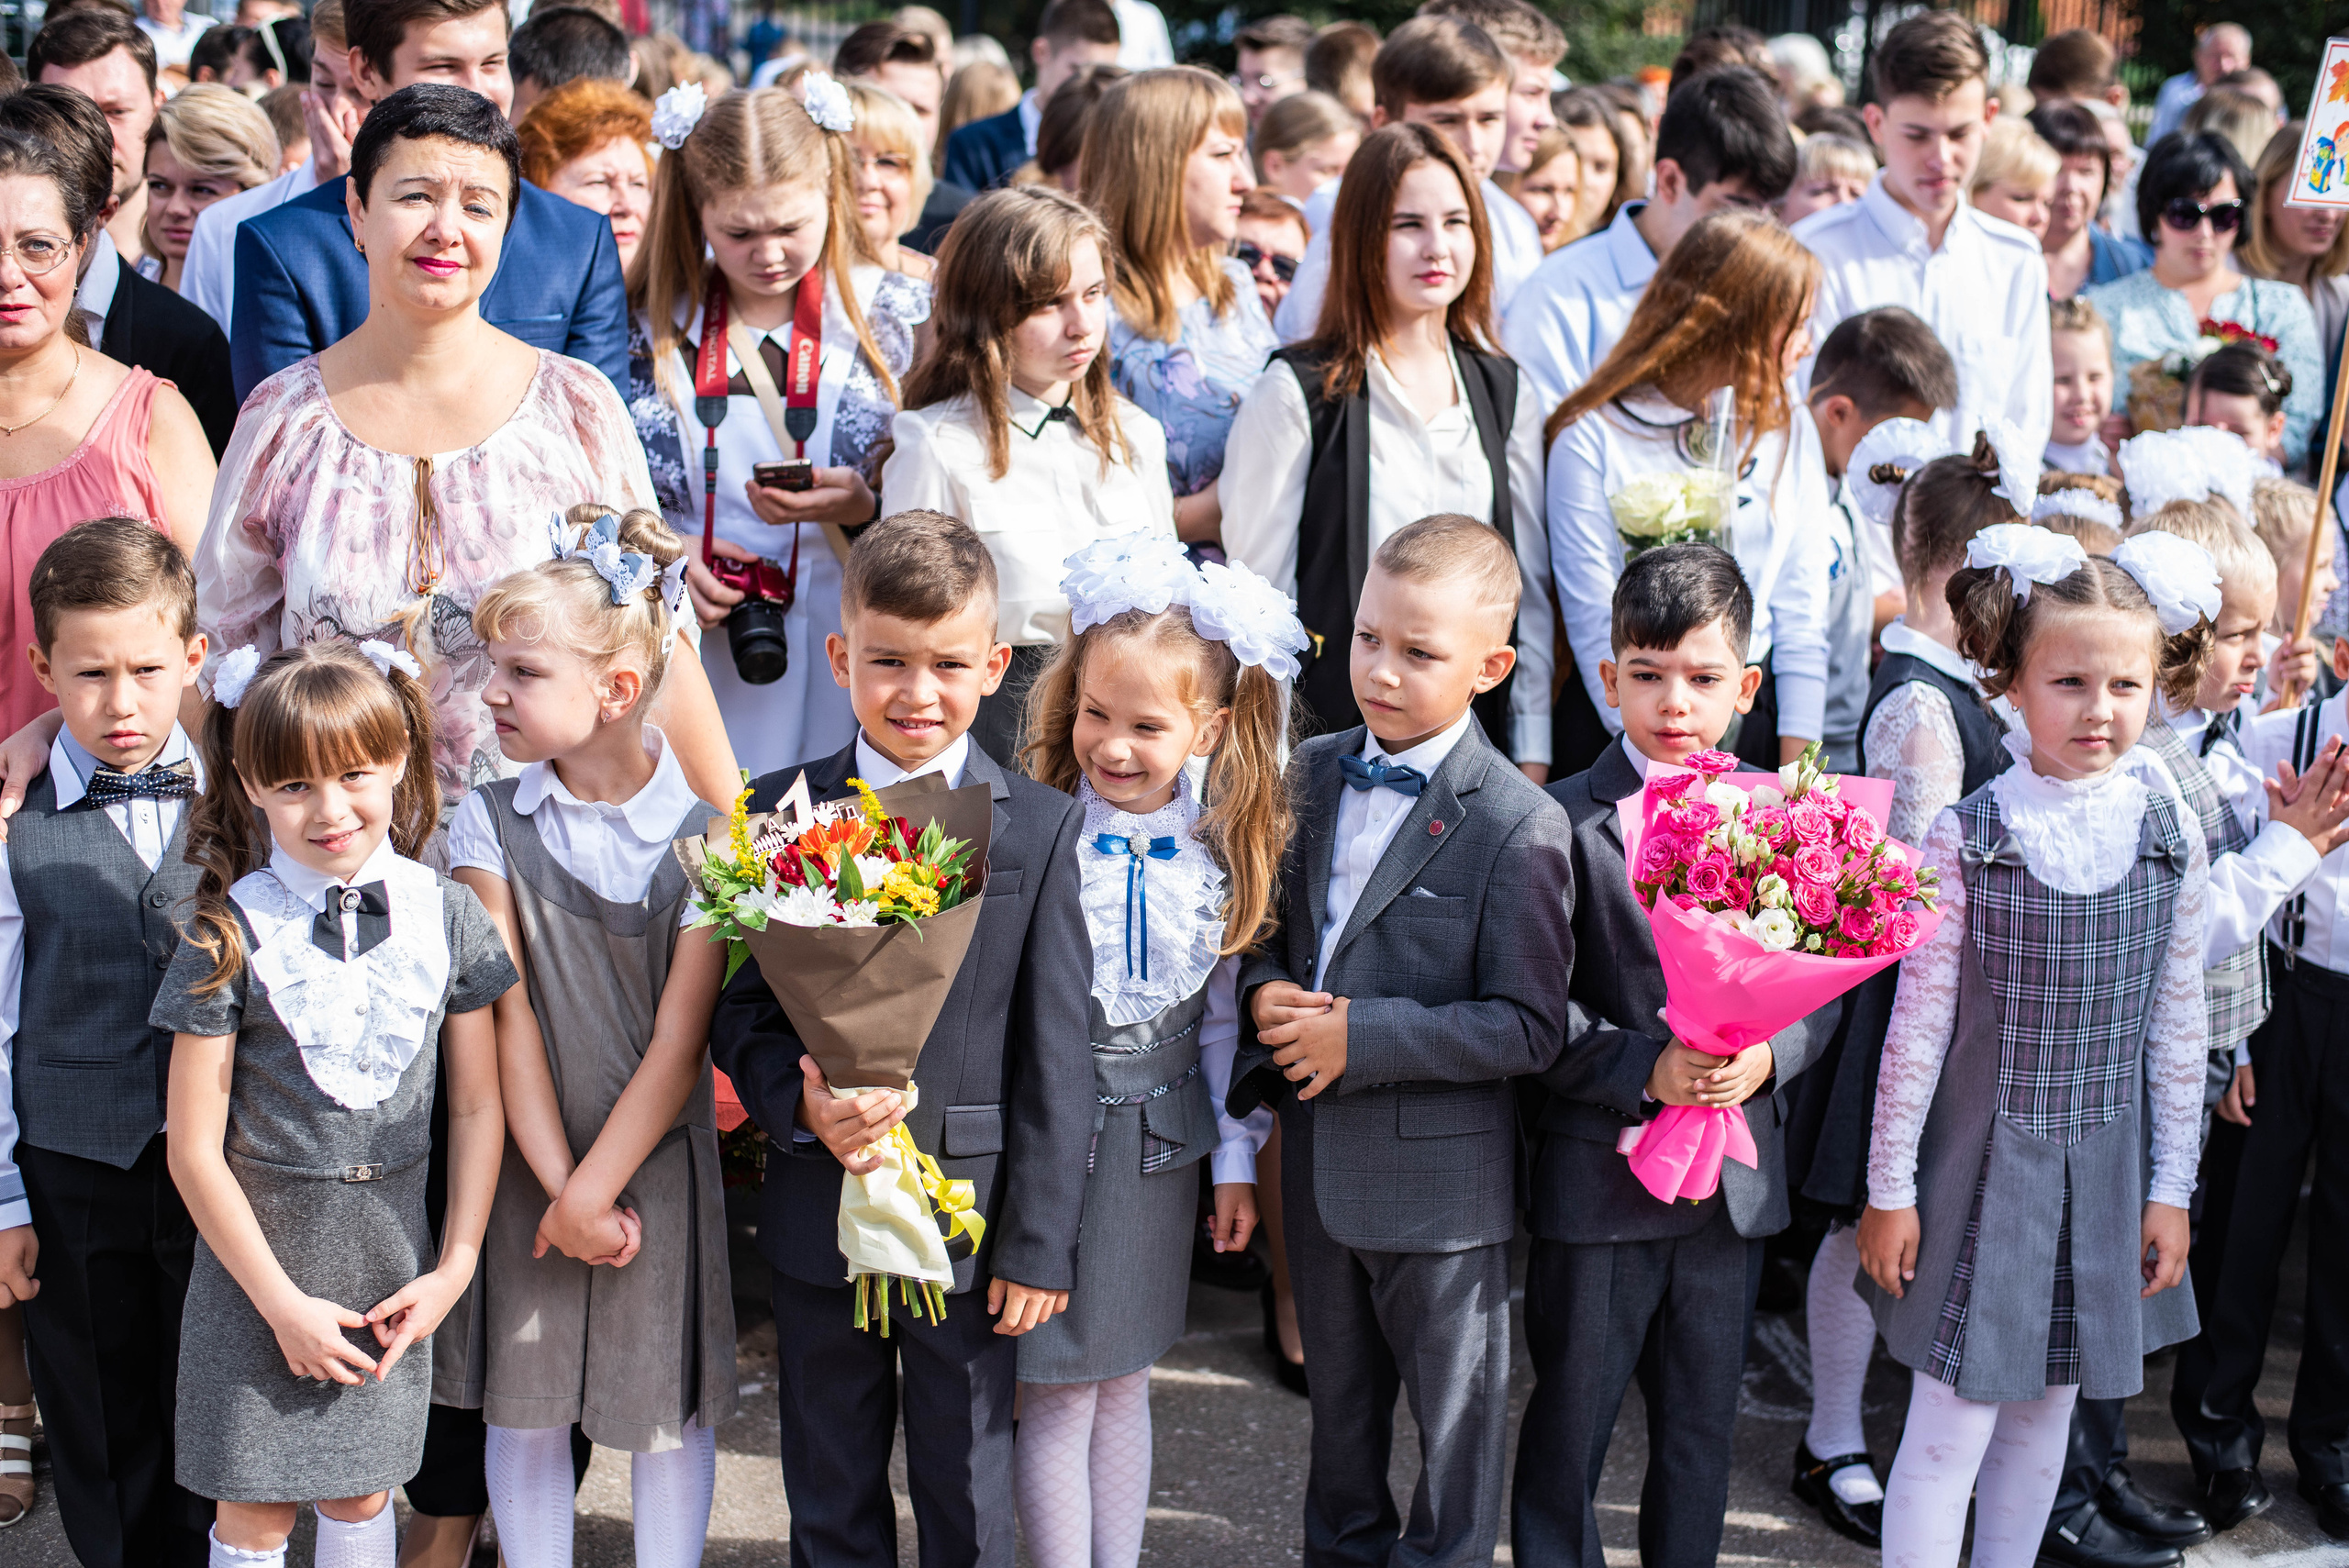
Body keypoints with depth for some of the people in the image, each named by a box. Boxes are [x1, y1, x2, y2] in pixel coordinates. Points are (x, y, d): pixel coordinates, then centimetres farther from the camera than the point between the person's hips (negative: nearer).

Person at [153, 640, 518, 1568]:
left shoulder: (446, 917, -3)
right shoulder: (230, 936, -12)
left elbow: (477, 1106, 4)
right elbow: (195, 1151, -9)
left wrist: (455, 1266, -2)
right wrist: (284, 1301, -10)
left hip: (392, 1252, 2)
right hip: (261, 1248, -2)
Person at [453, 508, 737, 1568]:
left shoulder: (700, 833, -11)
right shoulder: (490, 824, -4)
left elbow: (680, 1040, -11)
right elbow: (511, 1022, -6)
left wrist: (596, 1188, -13)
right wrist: (558, 1185, -10)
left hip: (659, 1161, -2)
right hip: (531, 1166, 2)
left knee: (670, 1407, 9)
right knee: (525, 1406, 10)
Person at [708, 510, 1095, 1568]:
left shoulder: (1042, 827, -3)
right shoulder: (779, 816, 0)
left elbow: (1056, 1054, -4)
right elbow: (738, 1013, 2)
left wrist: (1040, 1241, -7)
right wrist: (801, 1102, -19)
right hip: (820, 1216, 1)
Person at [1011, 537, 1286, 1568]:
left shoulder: (1223, 853, -1)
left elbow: (1226, 1015, 7)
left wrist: (1235, 1156, 9)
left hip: (1159, 1139, 3)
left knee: (1123, 1379, 16)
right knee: (1055, 1391, 3)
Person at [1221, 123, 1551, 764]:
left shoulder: (1504, 392, 10)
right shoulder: (1299, 393, -6)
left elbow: (1530, 584, 11)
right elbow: (1255, 589, -5)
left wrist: (1532, 754, 5)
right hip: (1333, 729, -4)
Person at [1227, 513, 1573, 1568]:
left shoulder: (1517, 827, -18)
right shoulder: (1313, 774, 1)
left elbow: (1527, 1028, -20)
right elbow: (1269, 922, 13)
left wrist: (1361, 1037, -23)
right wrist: (1265, 994, -10)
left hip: (1441, 1176, -6)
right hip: (1319, 1162, 6)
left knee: (1454, 1417, 12)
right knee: (1339, 1398, 25)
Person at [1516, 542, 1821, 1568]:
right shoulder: (1565, 821, -7)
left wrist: (1767, 1055, -13)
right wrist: (1643, 1066, -21)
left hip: (1735, 1175, 3)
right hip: (1598, 1170, -3)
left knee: (1701, 1424, 15)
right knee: (1569, 1419, 8)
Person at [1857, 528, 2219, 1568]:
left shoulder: (2171, 839, -3)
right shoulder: (1966, 838, -12)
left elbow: (2177, 1027, 5)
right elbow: (1917, 1022, -8)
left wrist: (2171, 1190, 7)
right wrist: (1888, 1189, -5)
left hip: (2103, 1170, 3)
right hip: (1983, 1163, -3)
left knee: (2044, 1418, 16)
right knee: (1949, 1434, -1)